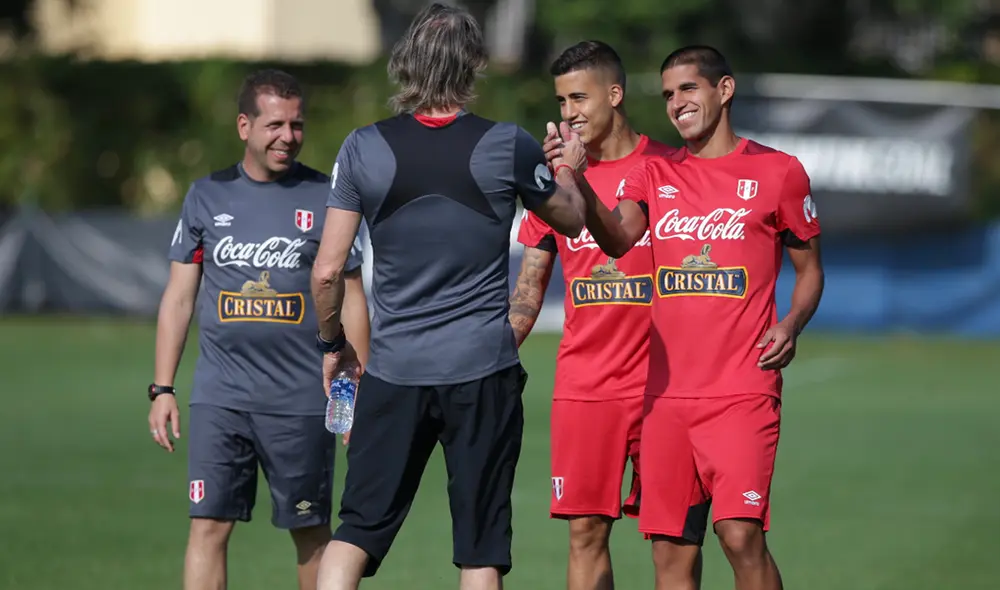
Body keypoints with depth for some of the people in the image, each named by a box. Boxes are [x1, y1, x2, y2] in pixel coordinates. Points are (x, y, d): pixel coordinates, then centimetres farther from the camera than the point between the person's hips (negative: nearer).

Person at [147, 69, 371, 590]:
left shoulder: (325, 198, 2)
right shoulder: (207, 196, 8)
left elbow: (350, 300, 6)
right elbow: (179, 296, 11)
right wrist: (162, 389, 6)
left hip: (302, 402, -1)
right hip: (219, 395, 1)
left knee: (310, 533, 5)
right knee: (208, 526, -6)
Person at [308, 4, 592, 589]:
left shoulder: (364, 149, -2)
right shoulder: (509, 146, -5)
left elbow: (328, 271, -1)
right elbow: (571, 219, 14)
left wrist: (333, 343, 16)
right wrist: (567, 168, 35)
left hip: (394, 370, 1)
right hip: (484, 371, -1)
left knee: (356, 533, 6)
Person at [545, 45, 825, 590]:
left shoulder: (778, 172, 3)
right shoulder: (655, 174, 12)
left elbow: (809, 269, 10)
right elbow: (618, 239, -6)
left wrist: (790, 325, -9)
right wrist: (578, 185, -23)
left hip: (742, 389, -4)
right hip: (667, 390, 4)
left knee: (741, 535, -16)